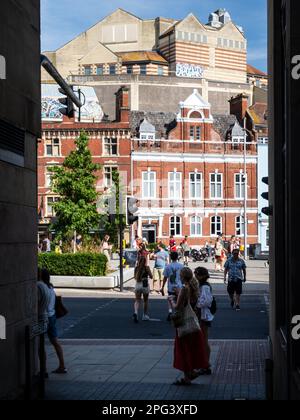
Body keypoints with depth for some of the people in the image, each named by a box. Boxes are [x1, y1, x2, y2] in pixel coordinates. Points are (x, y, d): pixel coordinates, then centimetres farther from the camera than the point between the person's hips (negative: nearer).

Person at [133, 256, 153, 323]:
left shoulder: (136, 268, 1)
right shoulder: (146, 267, -8)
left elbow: (135, 277, 10)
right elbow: (151, 276, -7)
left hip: (138, 285, 2)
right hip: (145, 285, -2)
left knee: (137, 300, 1)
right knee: (146, 300, 16)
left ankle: (136, 312, -26)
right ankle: (145, 316, 24)